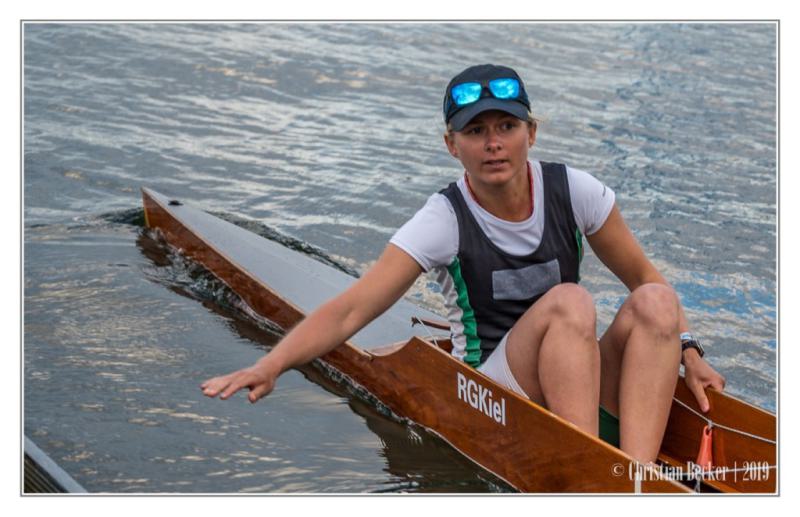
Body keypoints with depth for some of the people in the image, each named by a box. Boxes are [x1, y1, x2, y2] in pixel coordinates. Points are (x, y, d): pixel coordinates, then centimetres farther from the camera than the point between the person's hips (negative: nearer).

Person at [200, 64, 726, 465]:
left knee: (655, 302, -23)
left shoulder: (572, 190, -3)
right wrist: (270, 365, -33)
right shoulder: (445, 221, -11)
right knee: (568, 302, -30)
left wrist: (685, 347, -6)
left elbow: (644, 277, 9)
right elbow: (349, 311, -18)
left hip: (586, 388, 4)